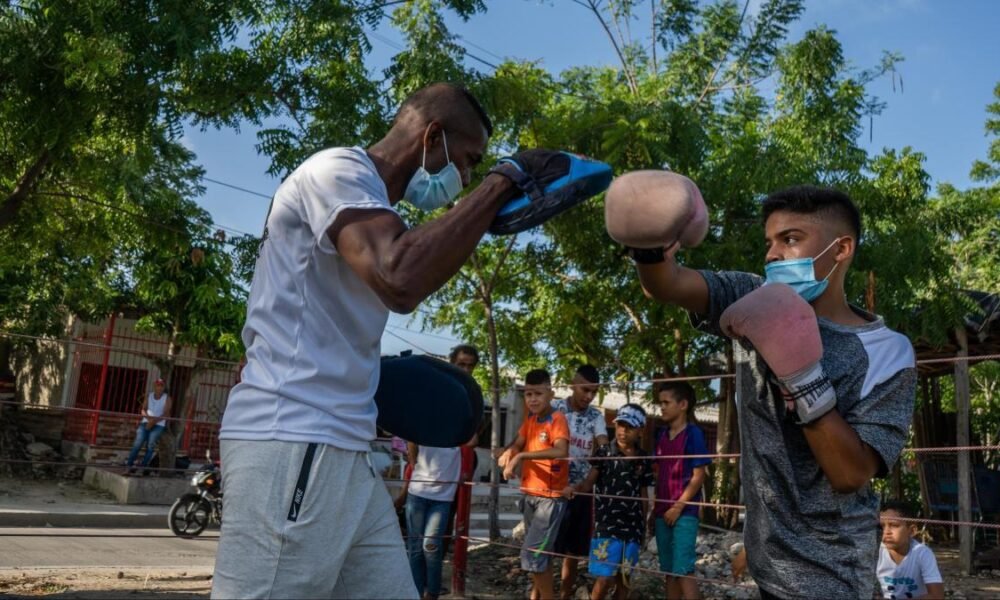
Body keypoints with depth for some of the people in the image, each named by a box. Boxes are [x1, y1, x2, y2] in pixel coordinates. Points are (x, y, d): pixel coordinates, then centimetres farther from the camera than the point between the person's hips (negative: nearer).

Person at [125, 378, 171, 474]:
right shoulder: (149, 396, 12)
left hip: (159, 425, -2)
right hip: (146, 422, 2)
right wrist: (148, 417, -19)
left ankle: (143, 466, -21)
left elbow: (166, 413, -7)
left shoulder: (167, 398, 3)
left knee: (151, 444, -22)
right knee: (138, 442, -17)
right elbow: (143, 410, 3)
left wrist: (154, 421, -21)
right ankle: (129, 464, -18)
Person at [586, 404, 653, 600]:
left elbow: (644, 496, 11)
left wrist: (643, 524, 12)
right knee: (606, 576, -6)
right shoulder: (604, 452, -3)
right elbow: (590, 481, -5)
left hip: (633, 527, 3)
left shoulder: (644, 460, 6)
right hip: (607, 525, -3)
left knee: (624, 576, 11)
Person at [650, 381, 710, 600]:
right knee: (668, 571, 10)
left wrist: (678, 507, -14)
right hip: (663, 512, 7)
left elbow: (698, 477, -10)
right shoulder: (661, 435, 12)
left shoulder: (693, 433, -7)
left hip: (685, 512, -7)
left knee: (683, 570, -10)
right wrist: (655, 509, 13)